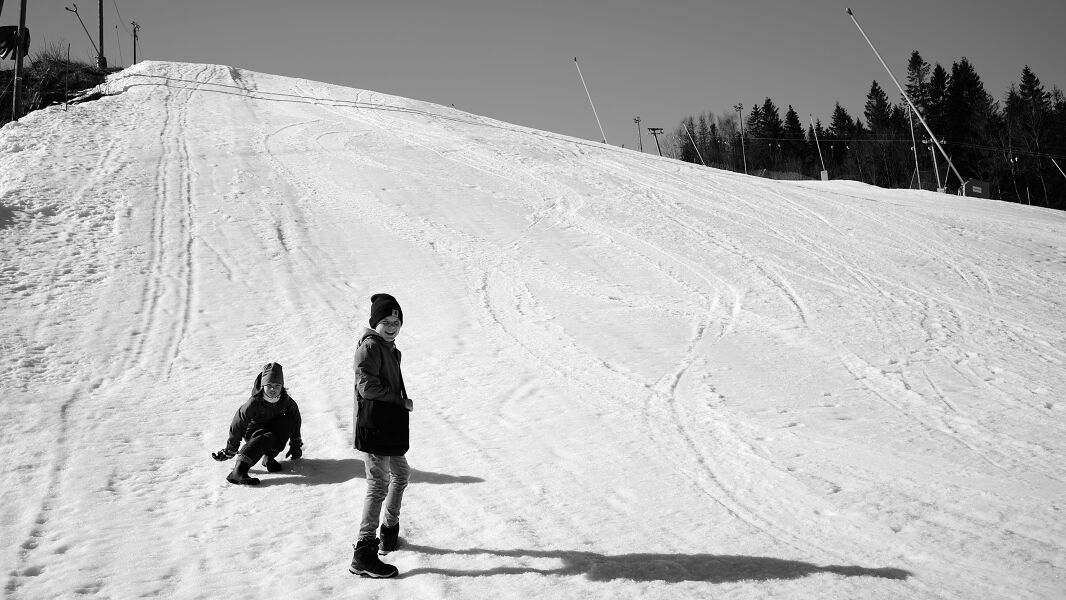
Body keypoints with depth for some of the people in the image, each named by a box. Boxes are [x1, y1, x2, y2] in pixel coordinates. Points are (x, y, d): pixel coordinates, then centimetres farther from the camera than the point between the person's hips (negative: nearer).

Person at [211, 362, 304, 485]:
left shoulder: (286, 401, -14)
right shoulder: (254, 403, -24)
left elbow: (295, 422, 0)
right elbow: (238, 425, -16)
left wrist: (296, 446, 4)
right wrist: (229, 451, -11)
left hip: (273, 429, 4)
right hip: (253, 432, -4)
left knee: (287, 422, -26)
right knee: (267, 437, -37)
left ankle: (269, 457, -14)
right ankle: (238, 472, -47)